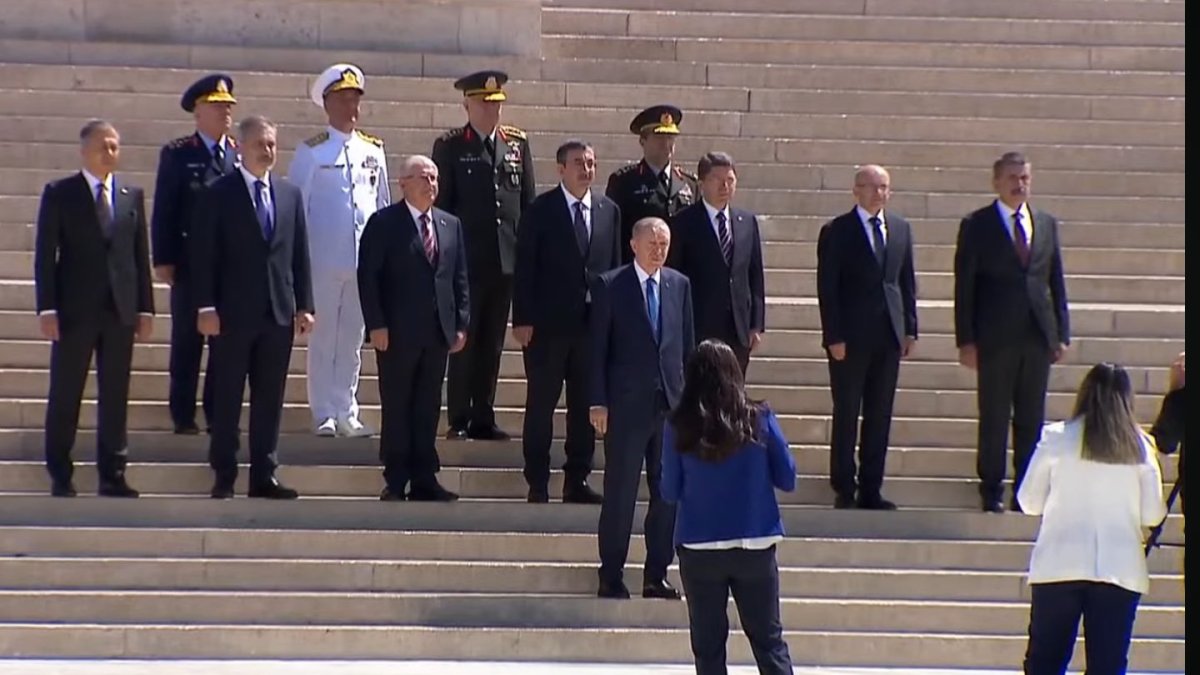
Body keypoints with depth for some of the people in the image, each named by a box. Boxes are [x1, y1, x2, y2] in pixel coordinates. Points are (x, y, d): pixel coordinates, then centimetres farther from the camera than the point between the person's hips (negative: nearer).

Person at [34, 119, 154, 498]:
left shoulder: (133, 196, 11)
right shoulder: (59, 194, 1)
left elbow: (141, 254, 11)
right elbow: (45, 254, -2)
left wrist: (145, 307, 5)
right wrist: (47, 308, -10)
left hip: (120, 310, 3)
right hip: (75, 310, -3)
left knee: (116, 396, 5)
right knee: (65, 395, 2)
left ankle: (112, 475, 10)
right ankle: (60, 476, 9)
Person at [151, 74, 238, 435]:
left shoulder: (242, 155, 9)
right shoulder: (177, 154, 1)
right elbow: (164, 211, -1)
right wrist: (163, 260, -7)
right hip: (190, 266, -3)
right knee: (187, 342, 3)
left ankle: (218, 414, 11)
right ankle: (183, 416, 7)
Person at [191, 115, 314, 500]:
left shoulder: (291, 194, 13)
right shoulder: (220, 193, -1)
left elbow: (300, 253, 12)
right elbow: (204, 254, -5)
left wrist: (304, 305, 6)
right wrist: (206, 306, -11)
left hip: (279, 311, 4)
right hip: (233, 311, -4)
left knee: (270, 398, 6)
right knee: (227, 397, 1)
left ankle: (264, 476, 11)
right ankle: (224, 478, 6)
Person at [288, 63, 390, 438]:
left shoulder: (373, 150, 10)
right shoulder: (312, 151, -2)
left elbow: (383, 203, 15)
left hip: (365, 261, 4)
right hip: (324, 261, -4)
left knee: (352, 340, 9)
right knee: (323, 338, 1)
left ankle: (347, 413, 14)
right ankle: (324, 414, 5)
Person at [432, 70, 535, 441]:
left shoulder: (518, 143, 11)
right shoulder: (450, 146, 0)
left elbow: (529, 201, 12)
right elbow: (441, 202, -1)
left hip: (507, 260, 4)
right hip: (466, 259, -4)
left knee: (492, 343, 8)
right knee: (464, 340, -1)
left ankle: (483, 417, 14)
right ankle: (459, 420, 3)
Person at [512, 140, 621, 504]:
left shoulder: (609, 211, 9)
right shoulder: (540, 211, -4)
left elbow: (615, 266, 11)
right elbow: (525, 267, -5)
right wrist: (523, 319, -11)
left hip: (595, 321, 4)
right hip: (549, 322, -4)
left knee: (586, 405, 7)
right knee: (541, 403, 3)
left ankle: (577, 480, 15)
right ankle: (537, 483, 9)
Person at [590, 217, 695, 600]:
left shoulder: (679, 285, 9)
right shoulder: (610, 285, -2)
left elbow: (687, 345, 12)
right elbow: (597, 347, -3)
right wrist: (598, 402, -8)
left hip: (671, 404, 4)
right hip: (627, 404, -4)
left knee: (668, 494, 6)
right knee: (620, 493, 0)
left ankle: (656, 576, 14)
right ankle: (611, 578, 8)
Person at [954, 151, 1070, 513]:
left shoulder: (1047, 224, 13)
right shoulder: (976, 225, 1)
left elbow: (1057, 282, 14)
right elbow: (964, 287, -1)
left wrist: (1062, 333, 7)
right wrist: (966, 339, -7)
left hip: (1038, 336, 4)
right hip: (995, 338, -4)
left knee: (1031, 419, 6)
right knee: (994, 418, 2)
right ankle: (992, 492, 10)